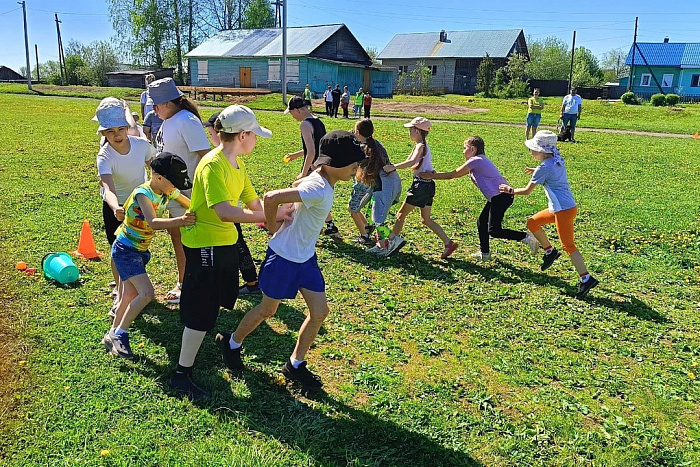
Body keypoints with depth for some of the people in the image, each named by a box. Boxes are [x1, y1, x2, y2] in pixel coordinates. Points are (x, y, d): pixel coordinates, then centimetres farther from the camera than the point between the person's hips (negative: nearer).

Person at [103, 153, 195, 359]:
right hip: (125, 250, -8)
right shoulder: (143, 193, -25)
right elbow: (153, 223, -41)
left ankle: (113, 336, 29)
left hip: (140, 251, 8)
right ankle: (119, 335, -6)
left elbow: (191, 205, 11)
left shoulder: (167, 191, -2)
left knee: (129, 297, 14)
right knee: (146, 293, -20)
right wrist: (180, 221, -55)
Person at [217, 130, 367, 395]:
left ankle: (295, 365, 24)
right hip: (284, 257, -8)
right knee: (268, 310, 12)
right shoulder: (319, 189, -30)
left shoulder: (319, 181, -1)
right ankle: (232, 343, 39)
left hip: (306, 256, 8)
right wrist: (273, 229, -19)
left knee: (320, 312, 7)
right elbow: (271, 198, -36)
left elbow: (299, 184, 19)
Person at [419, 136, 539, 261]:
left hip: (501, 197, -10)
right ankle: (484, 253, 26)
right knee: (482, 223, 17)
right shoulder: (479, 161, 19)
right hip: (497, 197, 10)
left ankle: (527, 237, -6)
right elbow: (456, 174, 21)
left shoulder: (476, 161, -11)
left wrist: (431, 176, 1)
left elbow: (452, 175, -6)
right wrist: (433, 174, 17)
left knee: (494, 230, -9)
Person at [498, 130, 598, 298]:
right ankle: (550, 251, 27)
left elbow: (527, 191, -7)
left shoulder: (544, 168, -16)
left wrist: (510, 190, 7)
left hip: (564, 210, -9)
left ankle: (586, 279, -5)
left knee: (568, 245, -6)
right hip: (559, 208, 9)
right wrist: (537, 172, 25)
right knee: (532, 223, 18)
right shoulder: (557, 161, 9)